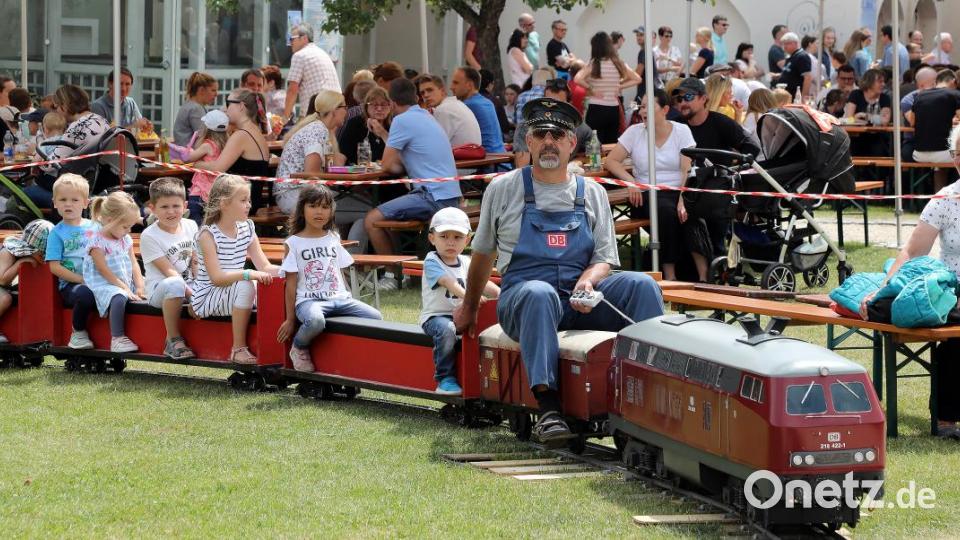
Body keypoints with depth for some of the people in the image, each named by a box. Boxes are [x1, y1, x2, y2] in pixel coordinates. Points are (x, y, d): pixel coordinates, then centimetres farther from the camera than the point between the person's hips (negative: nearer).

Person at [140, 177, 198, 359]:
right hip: (159, 289, -5)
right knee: (175, 285, -40)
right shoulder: (149, 236, -11)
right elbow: (168, 271, -16)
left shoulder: (190, 226, 6)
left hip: (189, 286, 5)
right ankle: (173, 339, -26)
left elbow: (196, 263, 8)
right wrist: (190, 293, -26)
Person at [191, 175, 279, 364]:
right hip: (207, 297, -6)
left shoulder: (247, 228, 7)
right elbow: (216, 278, -24)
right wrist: (248, 274, -37)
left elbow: (265, 267, 3)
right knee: (245, 286, -33)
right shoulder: (208, 234, -14)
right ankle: (238, 348, -26)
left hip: (234, 293, 6)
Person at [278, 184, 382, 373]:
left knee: (376, 318, -17)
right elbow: (291, 283, 1)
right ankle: (299, 348, -6)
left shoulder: (334, 239, 16)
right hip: (309, 299, -5)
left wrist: (350, 301, 14)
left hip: (338, 297, 5)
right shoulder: (294, 243, 3)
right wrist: (290, 319, -1)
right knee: (315, 320, -39)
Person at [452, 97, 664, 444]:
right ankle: (548, 407, -49)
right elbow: (483, 253, 22)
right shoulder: (503, 190, 11)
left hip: (582, 299, 3)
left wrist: (587, 282, -12)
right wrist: (469, 307, 28)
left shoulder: (592, 194, 15)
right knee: (539, 292, -40)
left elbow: (604, 260, 11)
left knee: (641, 284, -25)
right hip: (520, 299, -2)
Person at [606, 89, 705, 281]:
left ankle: (703, 277, -33)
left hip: (679, 191, 0)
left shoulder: (681, 131, 6)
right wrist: (631, 182, -13)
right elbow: (611, 160, 5)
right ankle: (669, 276, -32)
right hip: (649, 194, 0)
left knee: (690, 214, -33)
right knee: (666, 211, -35)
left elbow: (687, 170, -5)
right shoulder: (634, 132, 8)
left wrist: (683, 200, -21)